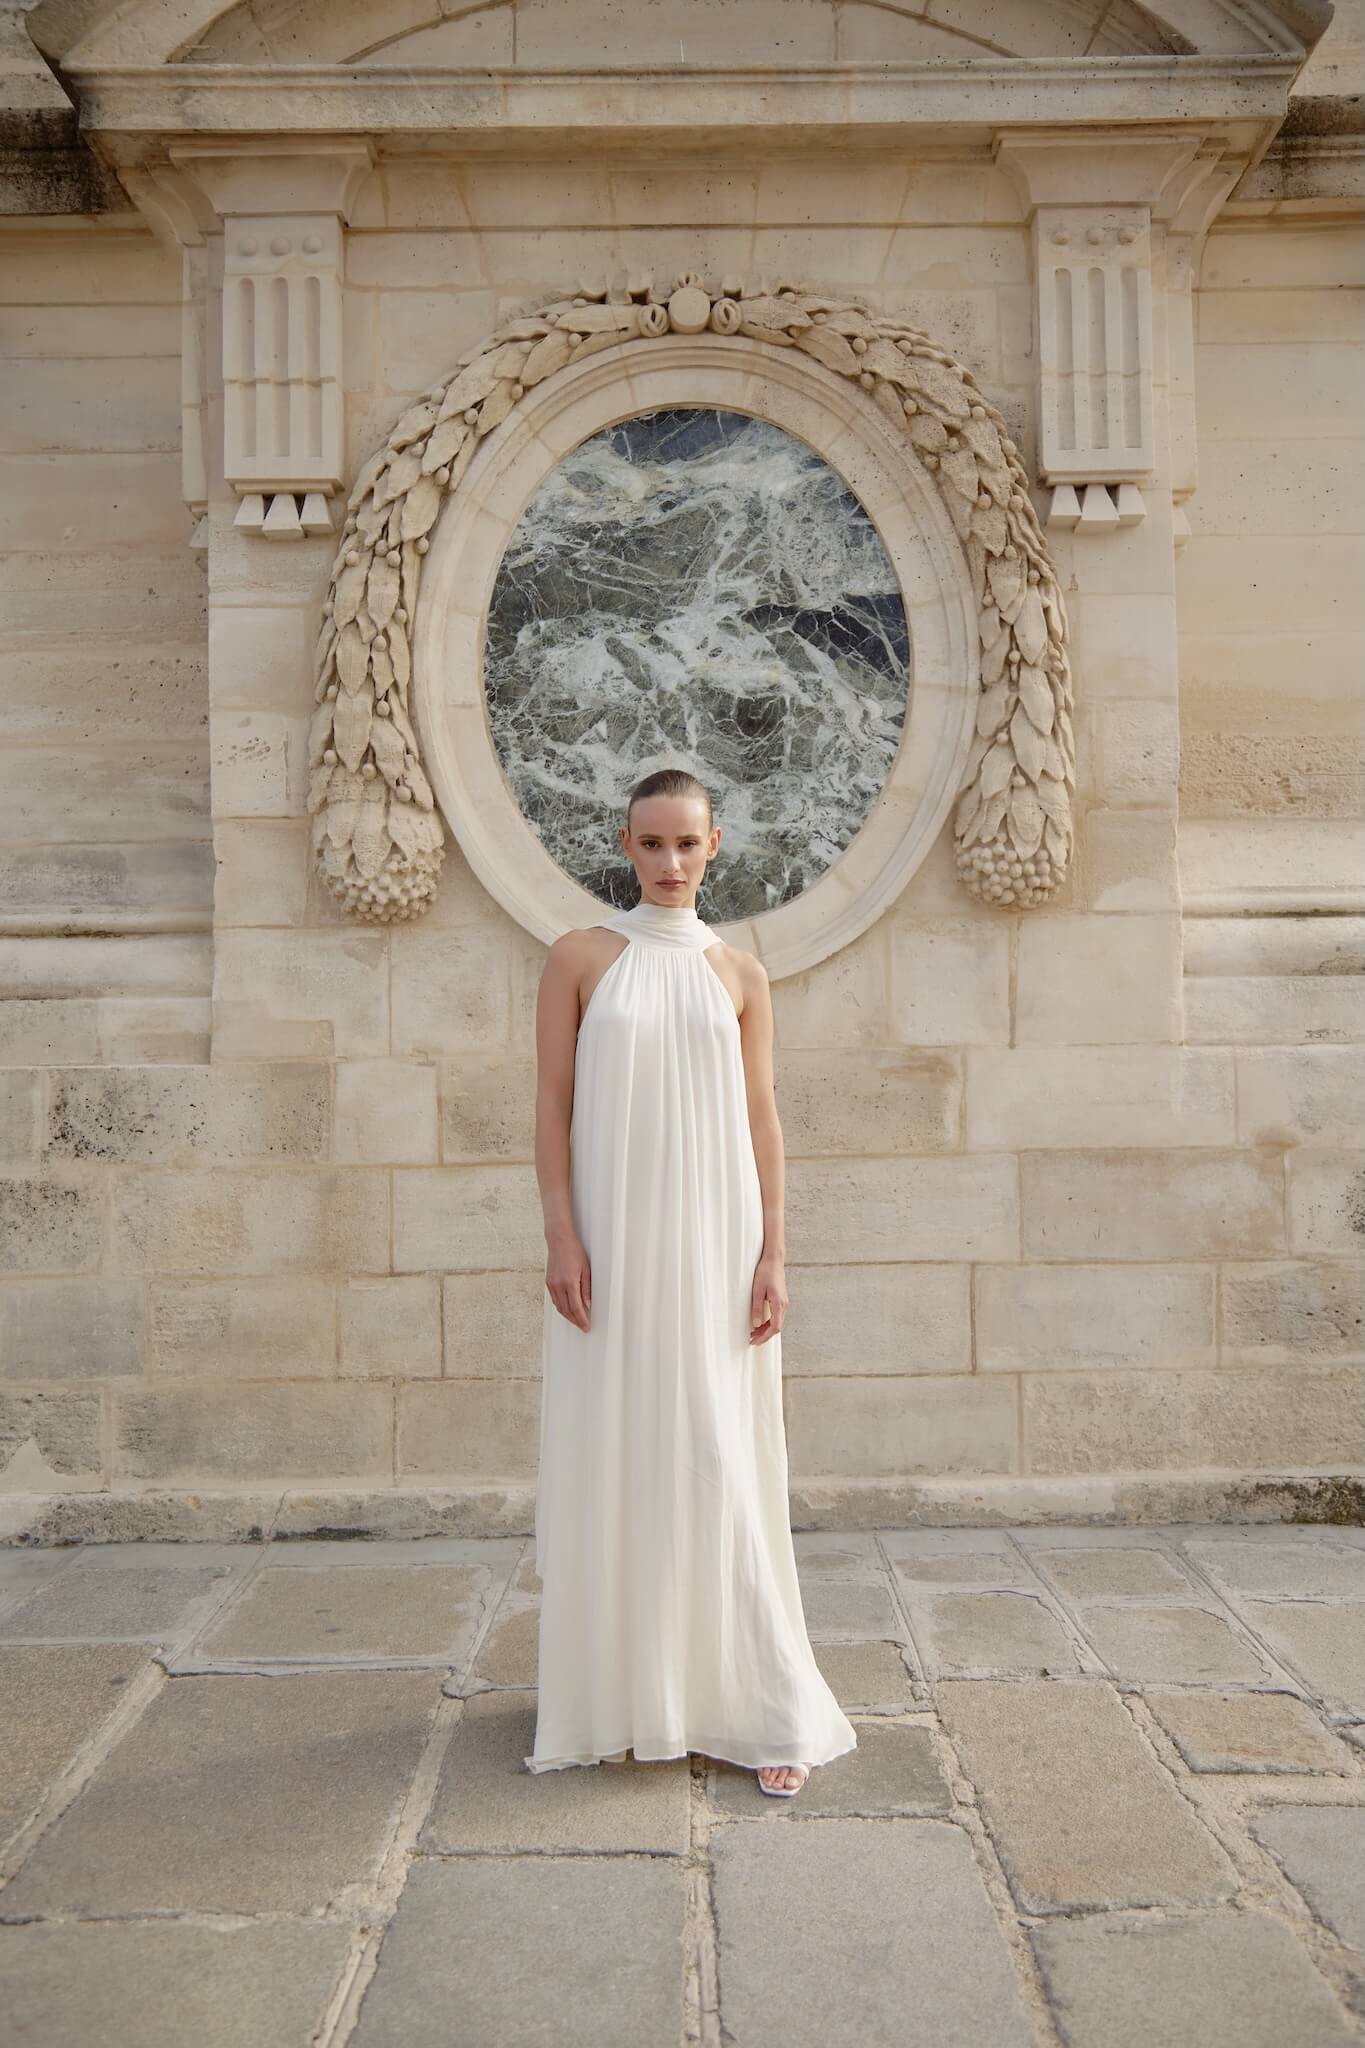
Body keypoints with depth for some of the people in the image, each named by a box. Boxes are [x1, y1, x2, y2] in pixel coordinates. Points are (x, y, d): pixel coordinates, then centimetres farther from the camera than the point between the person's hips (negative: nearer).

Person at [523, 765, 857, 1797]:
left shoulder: (740, 974, 7)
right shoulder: (582, 957, 4)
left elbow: (762, 1120, 6)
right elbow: (552, 1107, 1)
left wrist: (773, 1256, -1)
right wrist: (562, 1237, -8)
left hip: (713, 1245, 0)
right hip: (612, 1245, 0)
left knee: (723, 1467, 2)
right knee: (614, 1463, 6)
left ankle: (762, 1709, 13)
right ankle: (624, 1699, 23)